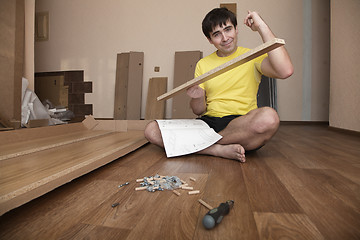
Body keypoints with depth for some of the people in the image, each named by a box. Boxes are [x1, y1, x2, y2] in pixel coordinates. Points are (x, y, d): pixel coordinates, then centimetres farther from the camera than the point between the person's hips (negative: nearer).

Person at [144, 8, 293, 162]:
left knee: (269, 117, -37)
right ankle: (219, 150, -20)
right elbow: (198, 111, 13)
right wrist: (197, 97, -12)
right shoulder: (202, 64, 15)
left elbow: (285, 71, -15)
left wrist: (262, 27, -8)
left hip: (241, 125, -1)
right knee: (151, 130, -15)